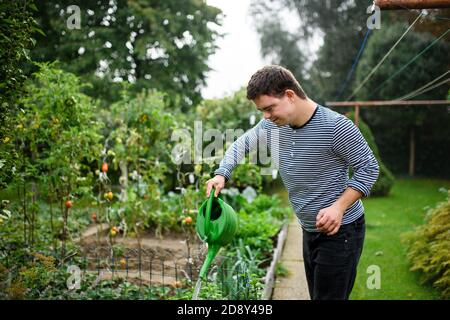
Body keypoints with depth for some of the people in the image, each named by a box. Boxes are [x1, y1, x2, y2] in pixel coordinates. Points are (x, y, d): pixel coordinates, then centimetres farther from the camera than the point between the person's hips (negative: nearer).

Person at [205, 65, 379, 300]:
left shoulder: (335, 126, -21)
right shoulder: (273, 126, -2)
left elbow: (369, 168, -15)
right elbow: (241, 145, 12)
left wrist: (339, 207, -25)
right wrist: (221, 174, -5)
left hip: (341, 230, -7)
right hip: (309, 231, 7)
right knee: (316, 295, 19)